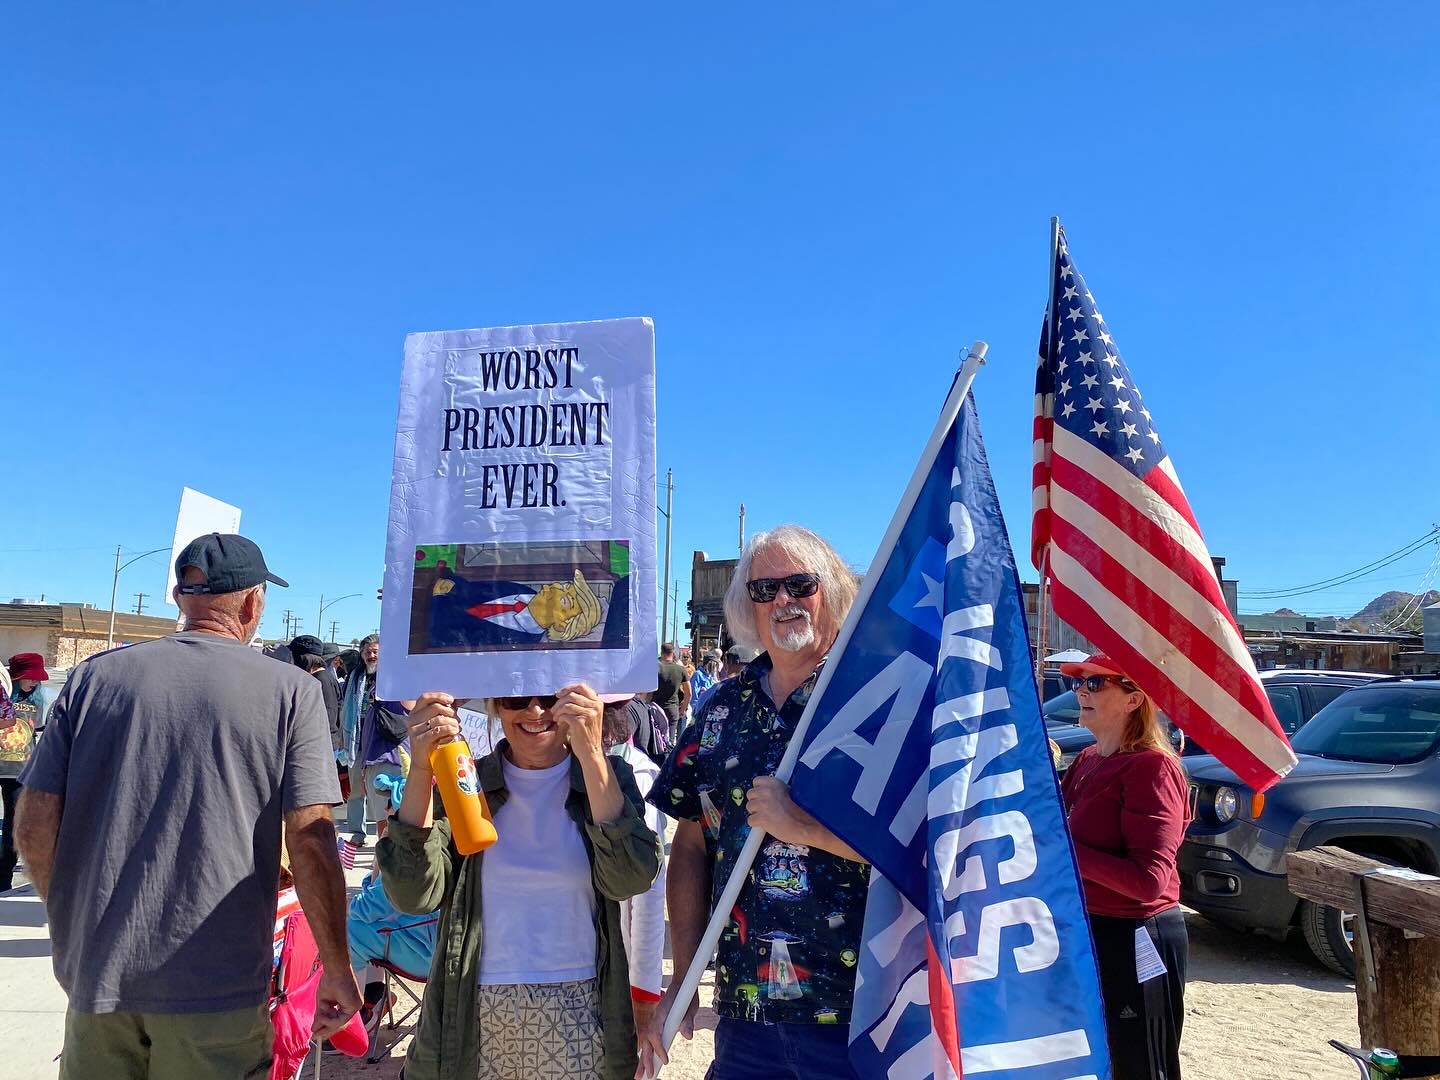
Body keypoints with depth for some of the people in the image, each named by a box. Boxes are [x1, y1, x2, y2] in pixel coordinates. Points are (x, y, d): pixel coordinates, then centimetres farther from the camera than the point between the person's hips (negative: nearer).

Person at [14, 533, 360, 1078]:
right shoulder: (291, 691, -8)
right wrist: (338, 970, -3)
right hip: (217, 989, -3)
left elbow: (35, 829, 1)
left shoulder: (93, 676, 1)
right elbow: (310, 839, -12)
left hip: (97, 973, 3)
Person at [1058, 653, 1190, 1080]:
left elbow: (1149, 880, -25)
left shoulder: (1151, 766, -19)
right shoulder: (1087, 760, 7)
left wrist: (1062, 847, -24)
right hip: (1086, 931, 9)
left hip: (1133, 941, -9)